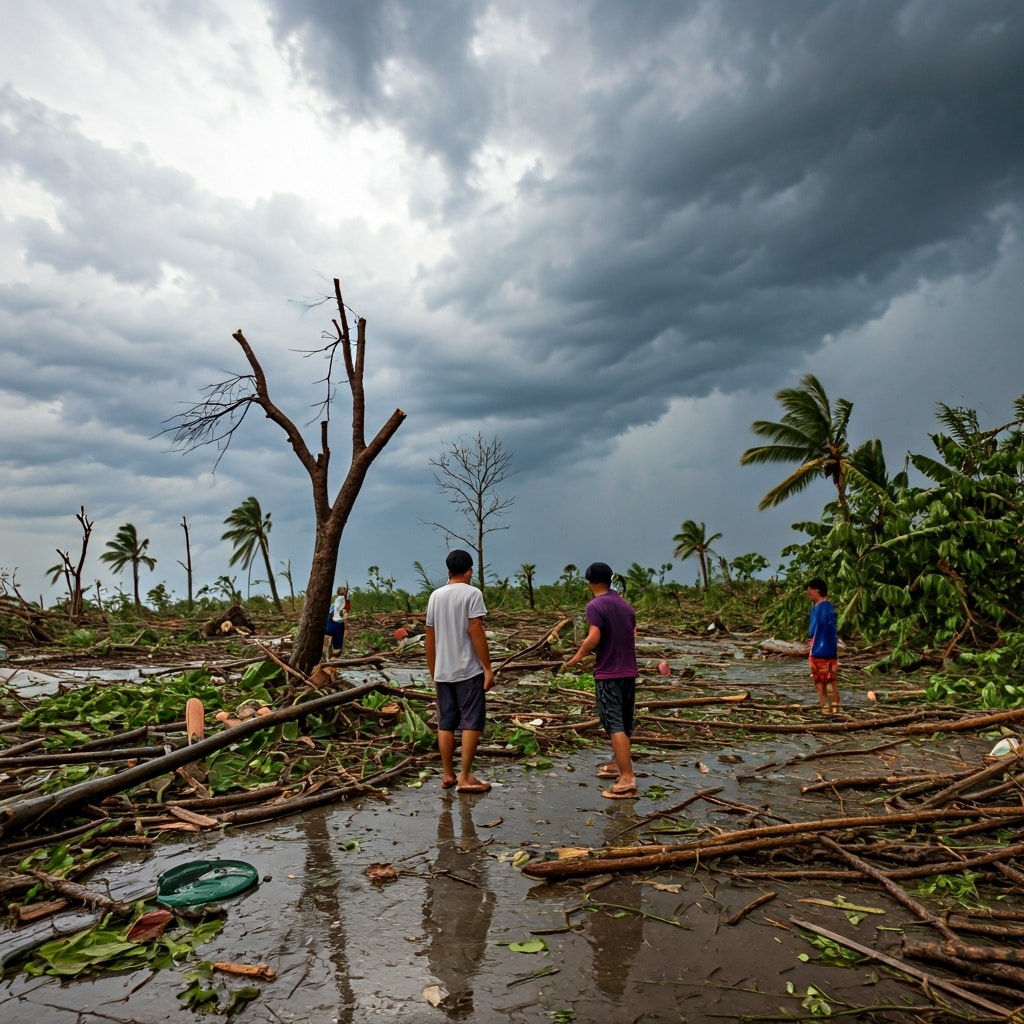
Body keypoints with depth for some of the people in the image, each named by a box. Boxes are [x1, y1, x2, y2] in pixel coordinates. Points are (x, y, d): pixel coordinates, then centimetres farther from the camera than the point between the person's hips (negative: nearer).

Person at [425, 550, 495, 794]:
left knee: (446, 723, 11)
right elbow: (475, 631, -15)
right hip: (469, 670, -6)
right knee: (471, 723, 0)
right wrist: (488, 668, -11)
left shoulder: (435, 596, 9)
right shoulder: (472, 593, -8)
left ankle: (448, 775, 17)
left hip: (443, 672, 6)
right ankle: (465, 777, 0)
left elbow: (429, 638, 12)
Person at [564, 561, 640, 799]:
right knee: (624, 724, 17)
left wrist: (578, 657, -9)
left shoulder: (595, 605, -13)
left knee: (615, 726, -7)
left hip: (608, 673, -8)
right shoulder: (626, 605, 11)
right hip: (629, 671, 8)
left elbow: (594, 638, -24)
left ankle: (627, 780, -10)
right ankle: (617, 764, 33)